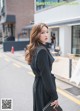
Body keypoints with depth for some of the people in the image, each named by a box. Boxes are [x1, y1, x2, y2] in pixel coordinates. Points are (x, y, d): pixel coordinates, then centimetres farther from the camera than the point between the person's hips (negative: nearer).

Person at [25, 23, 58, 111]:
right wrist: (54, 96, -18)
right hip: (44, 87, -9)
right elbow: (46, 75, -23)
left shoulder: (35, 49, 7)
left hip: (38, 85, 9)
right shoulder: (42, 51, -22)